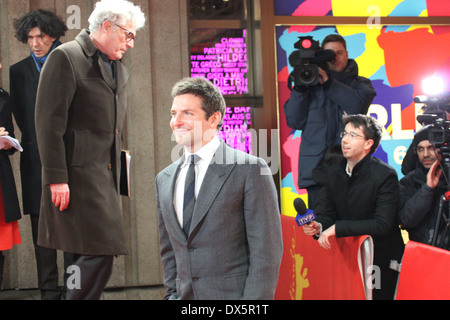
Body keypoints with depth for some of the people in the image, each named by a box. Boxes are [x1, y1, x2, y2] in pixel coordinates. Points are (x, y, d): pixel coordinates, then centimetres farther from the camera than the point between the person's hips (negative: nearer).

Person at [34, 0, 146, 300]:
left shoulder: (120, 70, 19)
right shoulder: (66, 57, -6)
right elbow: (49, 121, -12)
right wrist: (56, 177, -17)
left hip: (107, 176, 8)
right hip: (78, 174, -8)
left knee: (92, 257, 9)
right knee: (98, 253, -13)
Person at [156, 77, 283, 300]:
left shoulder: (250, 169, -7)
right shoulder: (164, 179, 11)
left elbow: (266, 249, -10)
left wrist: (252, 302, -14)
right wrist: (172, 294, 7)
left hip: (233, 294, -5)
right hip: (185, 295, 5)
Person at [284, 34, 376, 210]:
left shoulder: (361, 84, 17)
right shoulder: (312, 84, 17)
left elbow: (358, 104, -7)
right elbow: (294, 121, 9)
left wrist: (328, 83, -4)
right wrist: (300, 88, 0)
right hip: (316, 168, 1)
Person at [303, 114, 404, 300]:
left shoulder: (385, 175, -16)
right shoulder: (335, 172, 4)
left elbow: (382, 225, -24)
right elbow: (328, 213, 7)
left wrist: (337, 227, -27)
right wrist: (319, 226, -18)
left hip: (380, 261, -5)